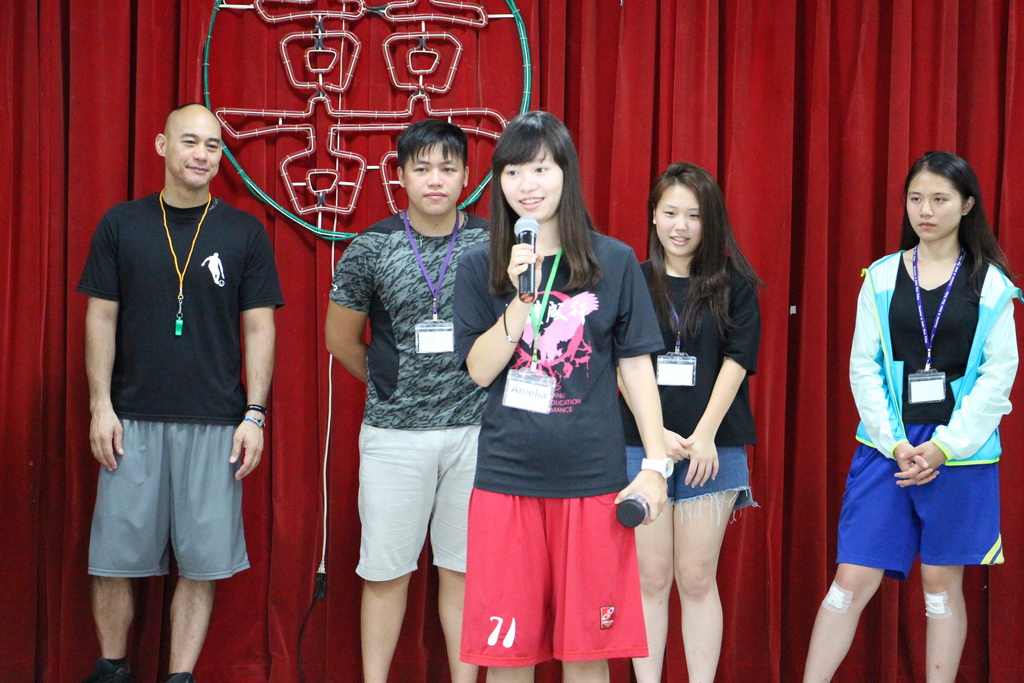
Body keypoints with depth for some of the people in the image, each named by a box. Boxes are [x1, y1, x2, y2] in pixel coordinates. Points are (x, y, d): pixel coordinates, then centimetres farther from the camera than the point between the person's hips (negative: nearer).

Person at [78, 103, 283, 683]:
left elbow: (259, 327, 4)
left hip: (215, 423, 0)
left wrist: (255, 414, -3)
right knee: (114, 556, 3)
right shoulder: (121, 225, 6)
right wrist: (101, 405, -1)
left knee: (202, 561, 1)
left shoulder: (244, 232, 5)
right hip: (131, 419, 1)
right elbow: (101, 318, 7)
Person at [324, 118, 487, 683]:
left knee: (463, 567, 7)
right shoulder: (372, 248, -1)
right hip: (394, 432, 0)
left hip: (476, 430, 0)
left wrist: (487, 392, 6)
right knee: (386, 568, 6)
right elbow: (341, 338, 10)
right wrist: (392, 385, 12)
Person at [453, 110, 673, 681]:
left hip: (592, 478, 0)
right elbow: (480, 370, -1)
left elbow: (637, 368, 4)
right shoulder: (481, 267, 4)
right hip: (507, 478, 1)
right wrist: (523, 297, -13)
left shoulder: (614, 263, 2)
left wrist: (656, 464, -1)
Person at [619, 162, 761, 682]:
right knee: (651, 578, 4)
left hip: (712, 448, 0)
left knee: (698, 580, 3)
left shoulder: (734, 284, 6)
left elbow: (737, 361, -1)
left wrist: (705, 435, -11)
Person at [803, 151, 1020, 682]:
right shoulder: (881, 278, 5)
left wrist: (944, 445, -11)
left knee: (942, 583, 8)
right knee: (854, 578, -2)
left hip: (960, 449, 0)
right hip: (887, 444, 1)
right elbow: (863, 368, 2)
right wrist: (895, 444, -8)